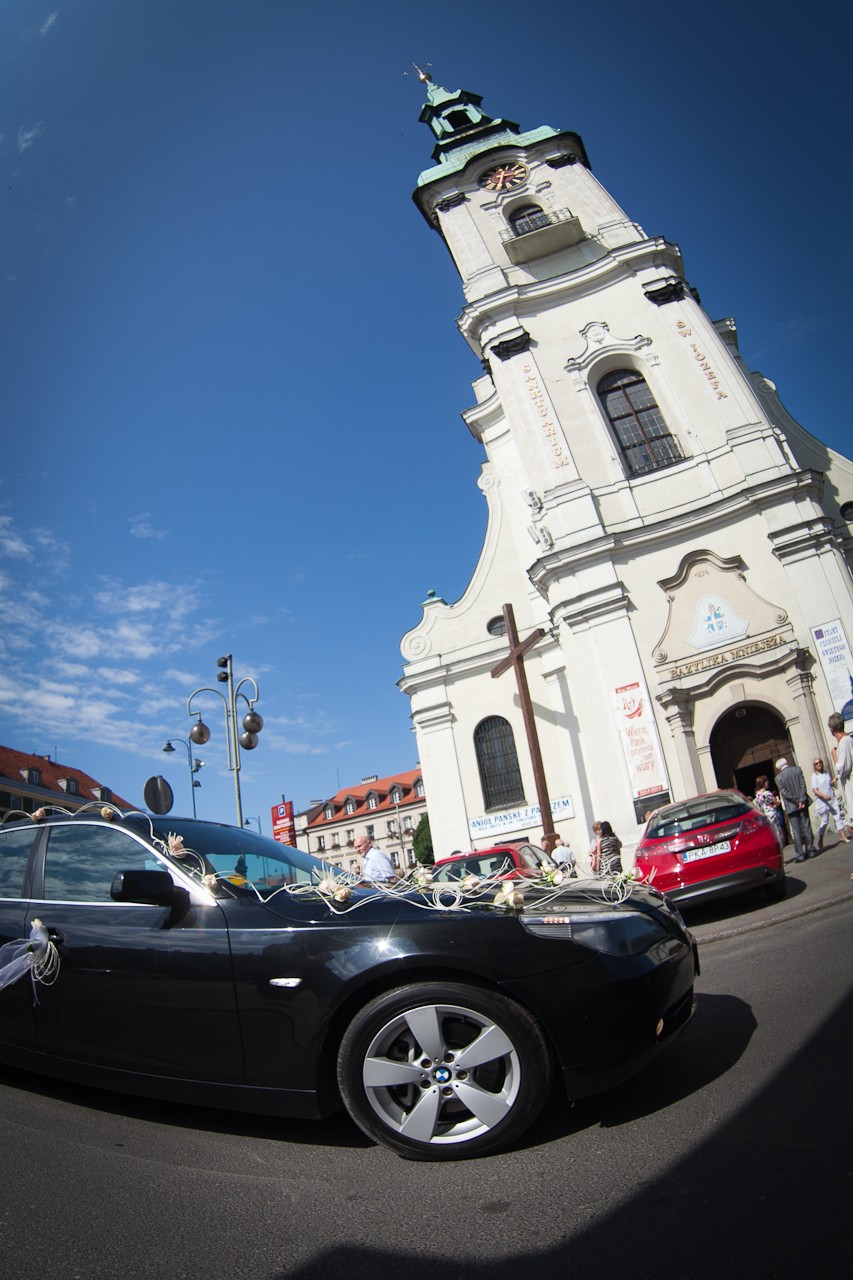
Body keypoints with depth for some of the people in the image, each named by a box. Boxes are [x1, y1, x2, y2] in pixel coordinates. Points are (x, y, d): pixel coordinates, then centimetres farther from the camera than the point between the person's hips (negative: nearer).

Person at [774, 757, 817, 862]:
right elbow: (803, 785, -7)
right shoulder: (797, 769, 0)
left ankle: (800, 854, 4)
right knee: (807, 827, 11)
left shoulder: (778, 778, -6)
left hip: (791, 807, -2)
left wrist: (798, 802, -8)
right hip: (803, 804, 2)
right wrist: (801, 800, -10)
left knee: (796, 831, 3)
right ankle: (811, 850, 16)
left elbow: (785, 793, -12)